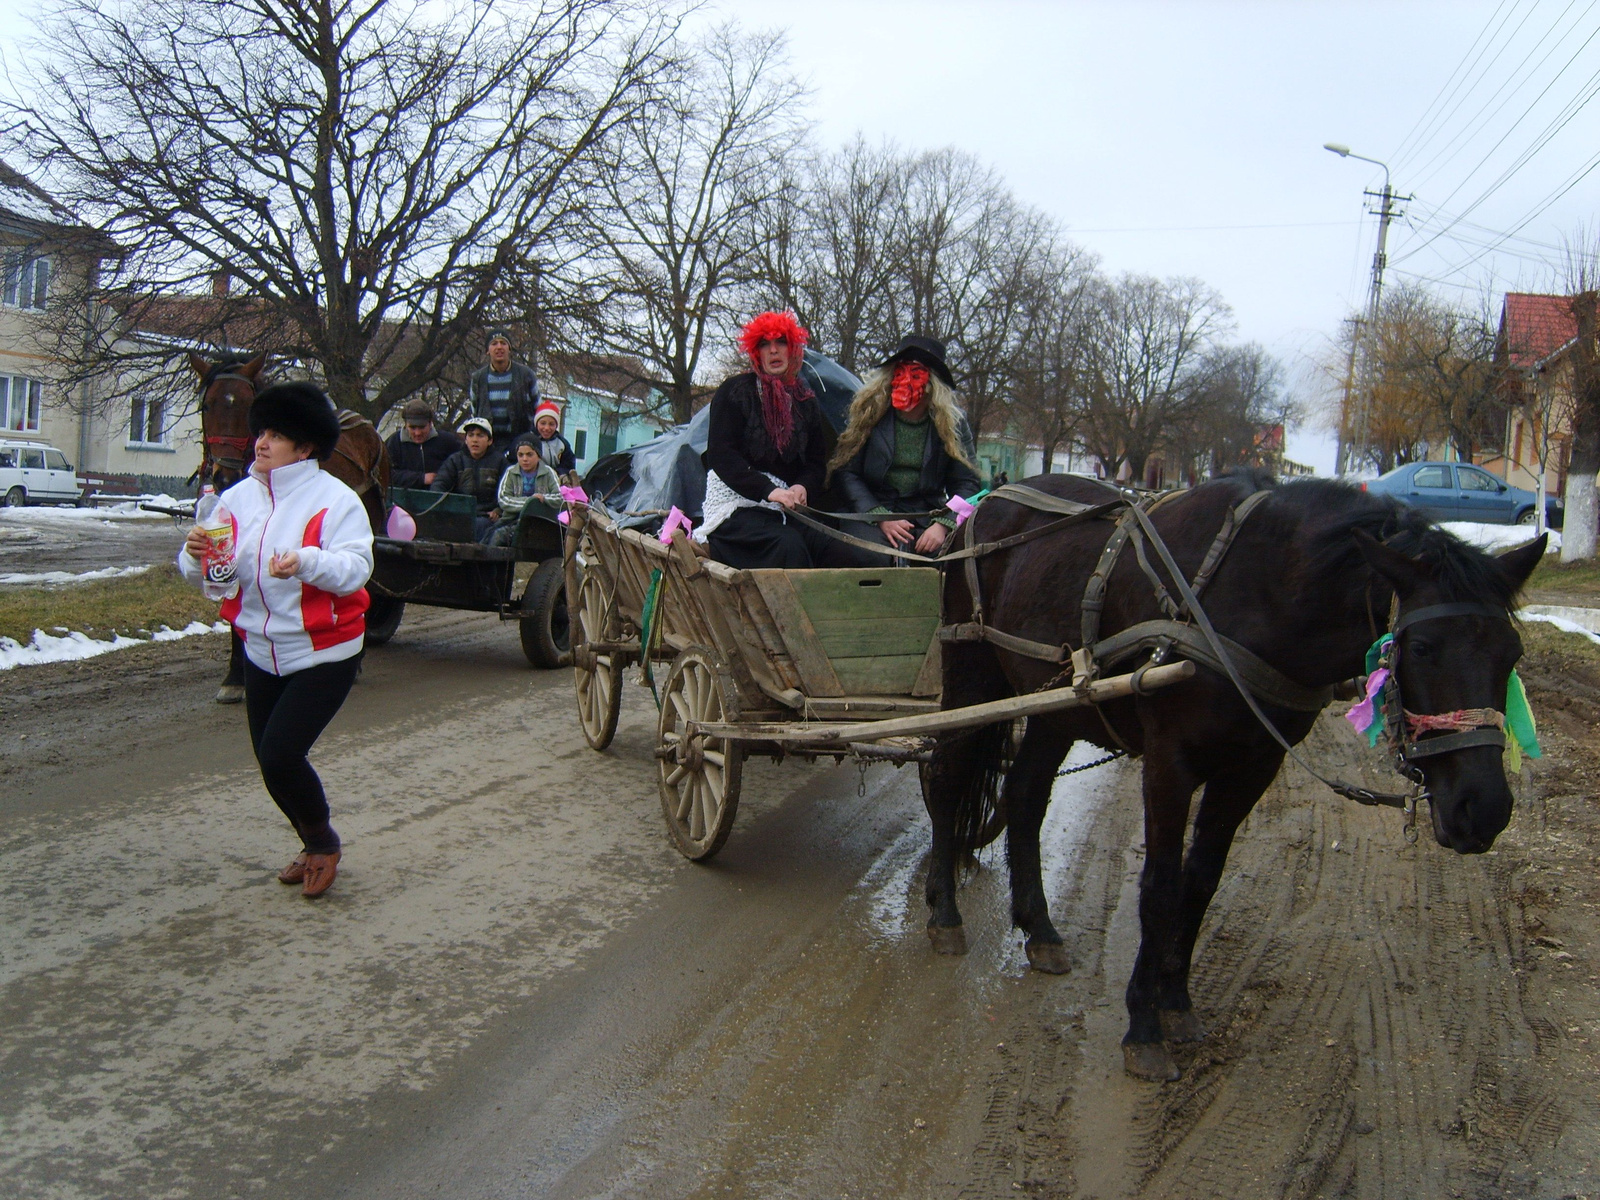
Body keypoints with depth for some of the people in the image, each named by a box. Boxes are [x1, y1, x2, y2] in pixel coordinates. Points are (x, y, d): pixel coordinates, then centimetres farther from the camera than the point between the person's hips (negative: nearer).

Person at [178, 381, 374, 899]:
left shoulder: (335, 499, -13)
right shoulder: (239, 498, 2)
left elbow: (356, 567, -24)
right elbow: (206, 575, 3)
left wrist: (307, 561, -41)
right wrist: (196, 554, -20)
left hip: (324, 656, -6)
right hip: (262, 654, 6)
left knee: (280, 755, -14)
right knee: (269, 759, 12)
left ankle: (323, 840, 14)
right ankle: (314, 845, 36)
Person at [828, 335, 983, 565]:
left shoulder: (952, 423, 5)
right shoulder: (869, 412, 1)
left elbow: (966, 483, 5)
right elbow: (844, 471, -2)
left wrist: (943, 525, -14)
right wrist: (881, 518, -14)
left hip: (928, 516, 2)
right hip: (872, 513, -1)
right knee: (871, 557, -33)